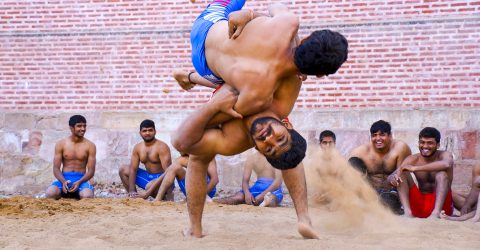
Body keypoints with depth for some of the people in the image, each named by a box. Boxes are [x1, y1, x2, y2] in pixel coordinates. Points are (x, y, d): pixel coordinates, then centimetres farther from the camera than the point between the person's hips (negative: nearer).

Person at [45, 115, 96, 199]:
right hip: (64, 179, 0)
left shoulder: (90, 146, 2)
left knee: (87, 196, -35)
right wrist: (63, 181, -20)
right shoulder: (61, 144, 4)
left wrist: (79, 182, -20)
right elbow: (56, 169, 1)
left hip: (81, 179, 0)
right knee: (50, 193, -33)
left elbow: (91, 171, -1)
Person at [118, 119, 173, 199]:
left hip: (162, 178, -7)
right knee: (123, 170, 2)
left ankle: (168, 196, -7)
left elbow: (168, 171, -24)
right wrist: (132, 191, -17)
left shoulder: (162, 147, -17)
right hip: (148, 177, 7)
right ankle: (135, 197, 3)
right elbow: (133, 169, -3)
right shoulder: (138, 148, 1)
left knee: (149, 186, -37)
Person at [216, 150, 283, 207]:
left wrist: (262, 195, -25)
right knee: (238, 197, -26)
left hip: (273, 189, -2)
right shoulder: (251, 158, 9)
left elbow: (278, 181, -13)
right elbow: (245, 180, 5)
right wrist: (247, 192, -20)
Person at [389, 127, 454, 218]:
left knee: (442, 174, -25)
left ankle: (436, 212, -40)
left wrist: (415, 168, -32)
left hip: (441, 205, -3)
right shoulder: (412, 159, 2)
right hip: (418, 206, 3)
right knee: (402, 173, -13)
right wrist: (393, 177, -36)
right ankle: (407, 211, -31)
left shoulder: (444, 155, -5)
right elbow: (392, 176, -9)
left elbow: (446, 164, -32)